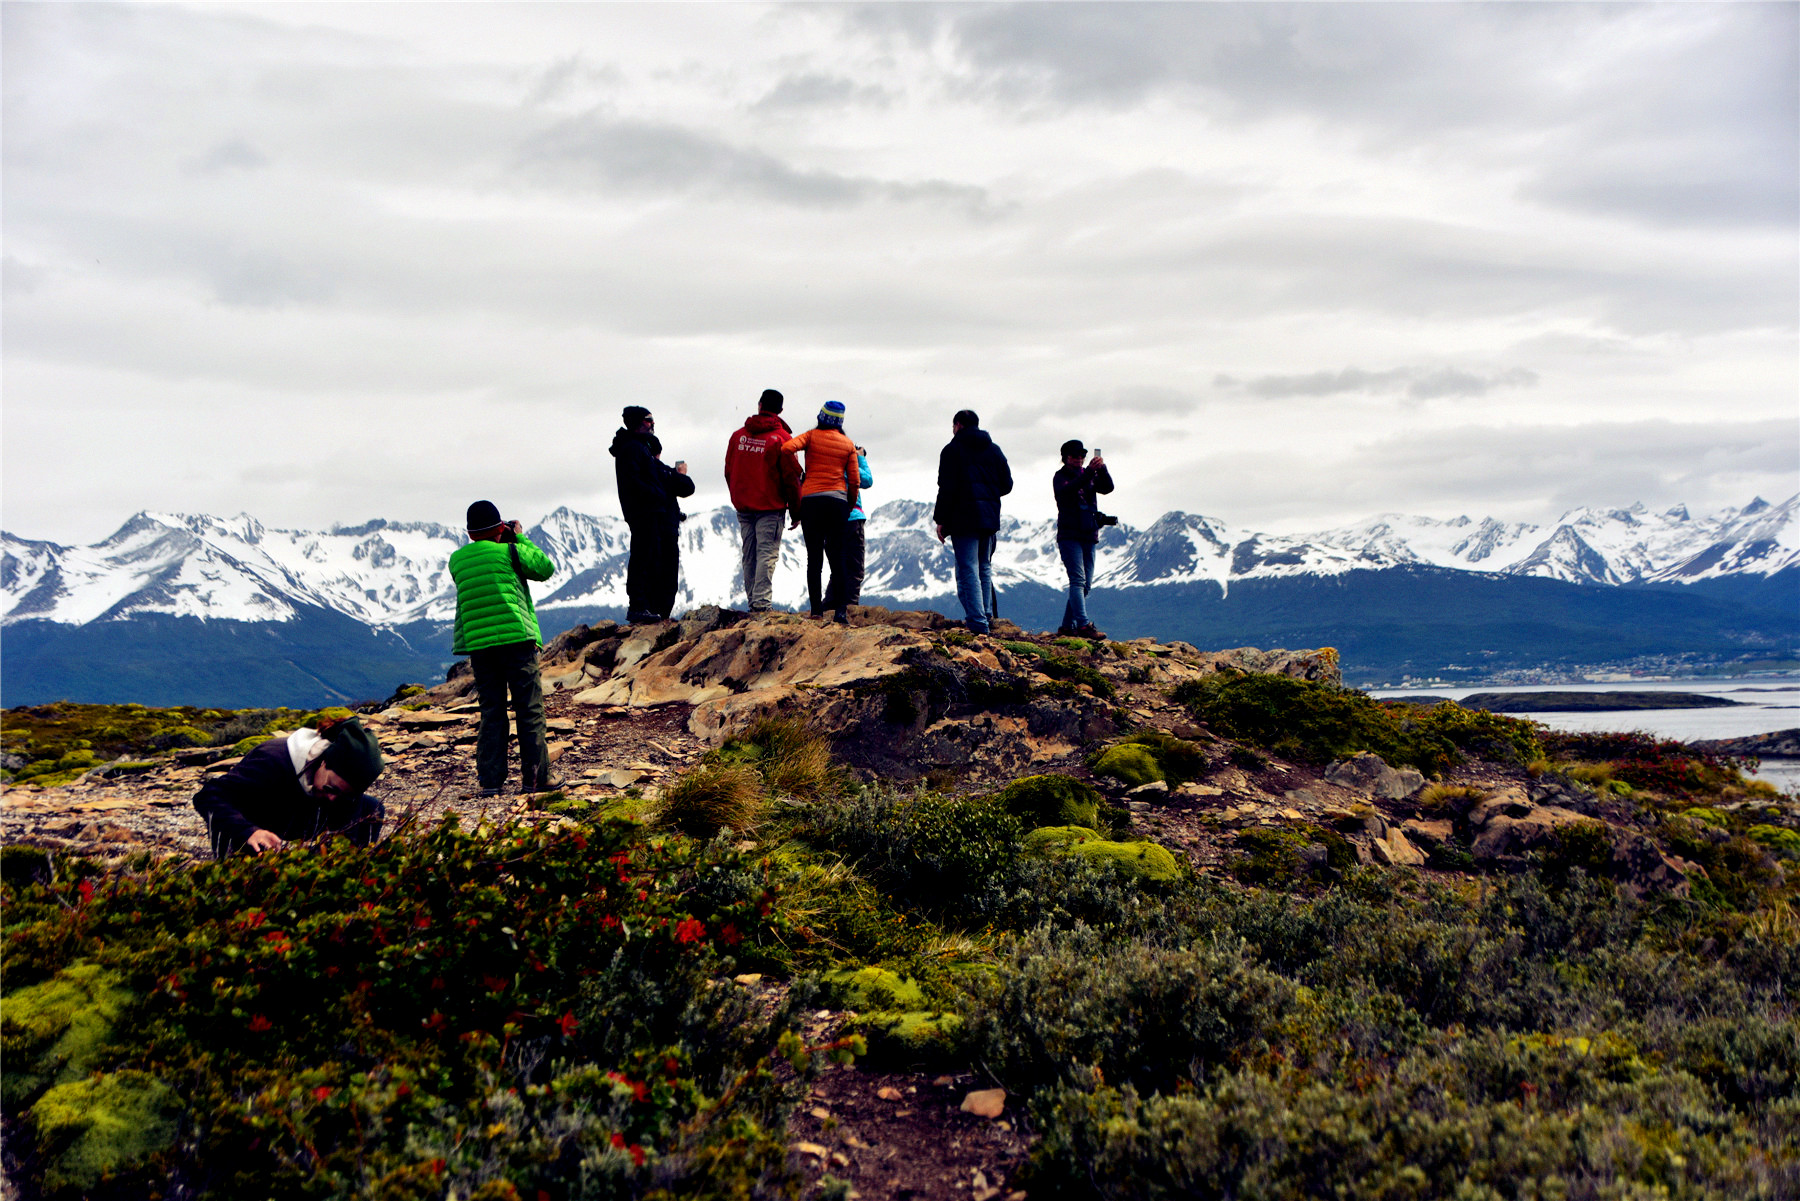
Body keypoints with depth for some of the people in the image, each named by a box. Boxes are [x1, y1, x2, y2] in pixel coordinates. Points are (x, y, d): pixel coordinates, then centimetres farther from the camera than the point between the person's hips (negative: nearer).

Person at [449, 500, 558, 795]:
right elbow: (546, 568, 7)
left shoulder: (457, 560, 9)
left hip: (477, 644, 4)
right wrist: (521, 538, 15)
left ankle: (490, 780, 6)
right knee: (529, 710, 3)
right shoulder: (509, 552, -3)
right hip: (516, 638, -4)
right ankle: (535, 777, 3)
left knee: (491, 713, 9)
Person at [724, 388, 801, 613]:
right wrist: (796, 510, 0)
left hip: (743, 507, 5)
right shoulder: (781, 438, -8)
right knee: (767, 554, -5)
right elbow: (791, 477, -8)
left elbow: (728, 471, 14)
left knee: (749, 556, 11)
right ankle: (762, 602, -13)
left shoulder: (738, 435, 7)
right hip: (770, 507, -5)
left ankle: (752, 602, 14)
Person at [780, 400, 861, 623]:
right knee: (837, 556, 5)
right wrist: (851, 506, 19)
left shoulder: (812, 436, 3)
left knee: (813, 556, 3)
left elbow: (787, 448, -14)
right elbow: (854, 482, 6)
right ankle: (840, 607, -1)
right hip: (837, 501, 1)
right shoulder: (848, 444, 8)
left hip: (810, 499, -1)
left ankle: (816, 609, 1)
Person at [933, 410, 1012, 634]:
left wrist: (941, 519, -6)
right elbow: (1007, 484, 12)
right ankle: (987, 615, 20)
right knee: (984, 567, 19)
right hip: (990, 517, 6)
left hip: (964, 517, -6)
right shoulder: (994, 450, 14)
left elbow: (947, 488, -10)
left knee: (968, 569, -8)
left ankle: (978, 622, -15)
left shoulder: (953, 450, -3)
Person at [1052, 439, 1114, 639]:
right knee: (1078, 579, -16)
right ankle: (1084, 624, -23)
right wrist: (1089, 472, -31)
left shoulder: (1089, 475, 15)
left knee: (1086, 585, 5)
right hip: (1069, 535, -6)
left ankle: (1067, 626, 12)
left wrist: (1102, 470, -20)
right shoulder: (1060, 477, 1)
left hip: (1089, 536, 6)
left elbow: (1107, 488, -2)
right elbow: (1067, 490, -21)